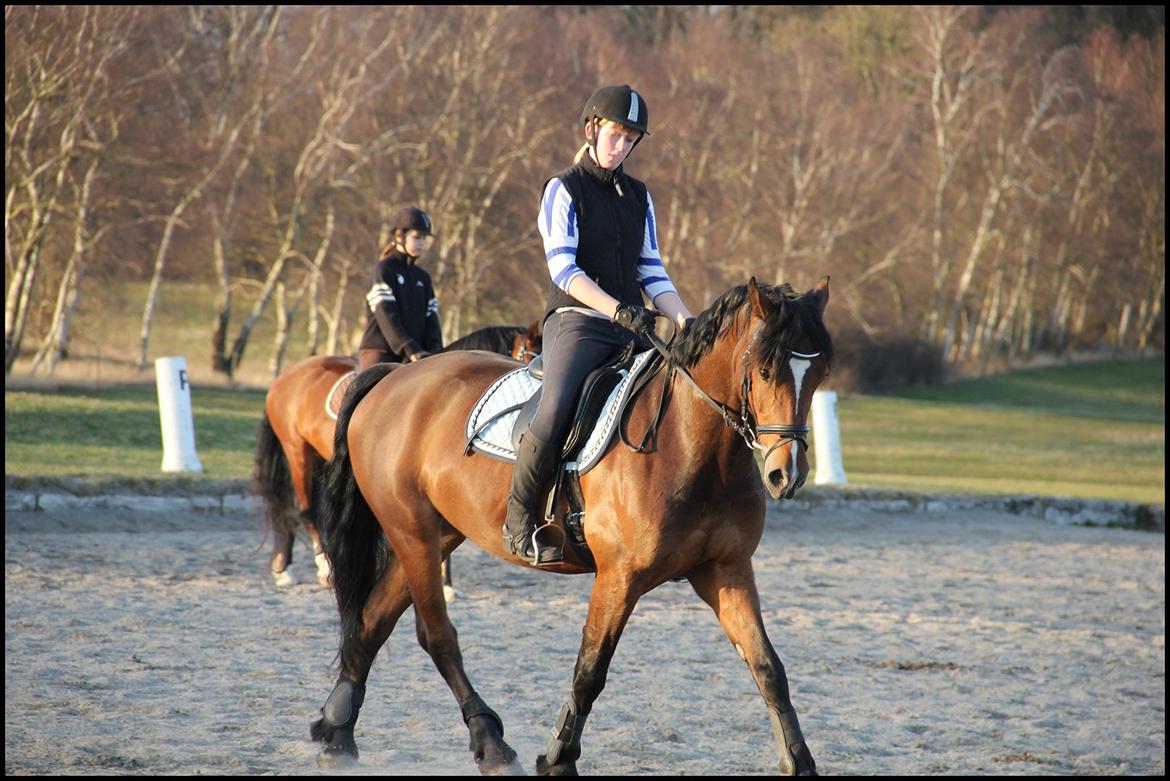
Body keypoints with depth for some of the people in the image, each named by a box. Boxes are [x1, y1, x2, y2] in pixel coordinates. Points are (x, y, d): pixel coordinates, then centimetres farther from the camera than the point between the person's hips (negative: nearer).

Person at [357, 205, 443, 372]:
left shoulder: (423, 277, 17)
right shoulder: (383, 269, -4)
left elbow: (431, 320, 10)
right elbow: (386, 316, -16)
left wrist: (436, 352, -9)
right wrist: (411, 350, -26)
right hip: (379, 353, -6)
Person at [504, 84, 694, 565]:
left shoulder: (638, 197, 18)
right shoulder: (564, 190, 0)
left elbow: (652, 272, 17)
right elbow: (563, 268, -11)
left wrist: (686, 322, 1)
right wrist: (616, 309, -24)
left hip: (631, 327, 6)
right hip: (576, 321, -6)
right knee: (554, 411, -30)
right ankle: (520, 520, -18)